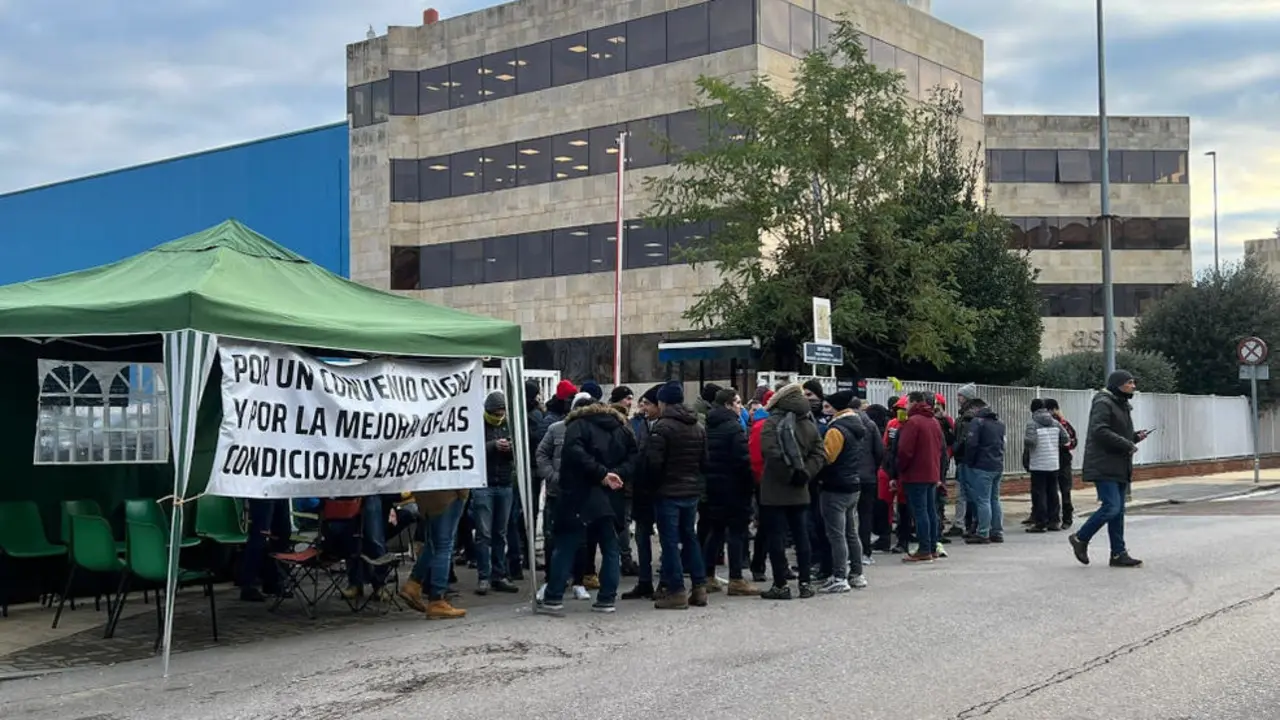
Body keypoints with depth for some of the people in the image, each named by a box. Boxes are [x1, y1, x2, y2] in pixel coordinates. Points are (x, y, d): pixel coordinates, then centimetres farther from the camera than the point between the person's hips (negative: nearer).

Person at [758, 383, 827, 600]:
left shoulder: (773, 422, -10)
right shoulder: (810, 425, 7)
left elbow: (770, 452, -21)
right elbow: (820, 454, 1)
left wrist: (788, 473, -10)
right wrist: (805, 473, -2)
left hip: (774, 491, -5)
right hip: (799, 491, 5)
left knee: (776, 537, 0)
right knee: (802, 536, 11)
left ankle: (781, 585, 0)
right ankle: (805, 583, 14)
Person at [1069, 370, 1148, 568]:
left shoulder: (1122, 405, 21)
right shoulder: (1103, 403, -11)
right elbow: (1100, 431, -22)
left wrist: (1135, 437, 9)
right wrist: (1126, 444, -19)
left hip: (1119, 468, 10)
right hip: (1104, 468, -10)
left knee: (1118, 511, 8)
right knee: (1111, 507, -16)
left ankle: (1119, 554, 11)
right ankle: (1080, 539, 0)